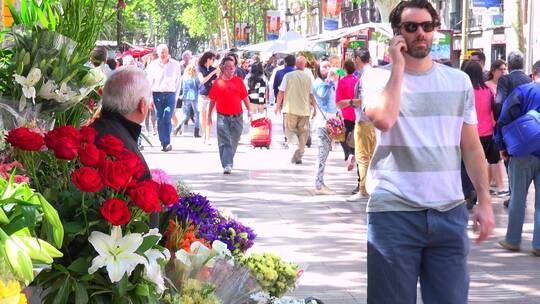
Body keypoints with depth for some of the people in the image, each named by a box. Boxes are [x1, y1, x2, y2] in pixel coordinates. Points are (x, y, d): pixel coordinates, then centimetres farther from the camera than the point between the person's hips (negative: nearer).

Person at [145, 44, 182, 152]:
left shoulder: (175, 65, 5)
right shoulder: (152, 65, 5)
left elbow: (178, 83, 11)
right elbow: (148, 83, 7)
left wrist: (176, 98, 8)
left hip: (170, 94, -1)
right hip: (157, 94, 1)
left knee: (167, 119, -12)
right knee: (160, 120, 2)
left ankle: (167, 142, -10)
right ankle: (163, 142, 9)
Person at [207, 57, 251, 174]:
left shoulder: (239, 81, 5)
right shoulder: (217, 83, 2)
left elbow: (245, 97, 10)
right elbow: (212, 100, 9)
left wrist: (249, 110, 2)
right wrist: (209, 115, 11)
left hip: (237, 117, 2)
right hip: (222, 117, -2)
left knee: (233, 142, 11)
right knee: (224, 142, -8)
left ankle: (229, 162, 27)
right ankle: (227, 165, -12)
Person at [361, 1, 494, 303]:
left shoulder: (459, 81, 11)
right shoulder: (378, 77, 1)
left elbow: (471, 147, 13)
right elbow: (383, 119, -20)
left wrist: (485, 201, 5)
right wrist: (398, 66, -11)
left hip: (450, 212, 3)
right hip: (394, 212, -3)